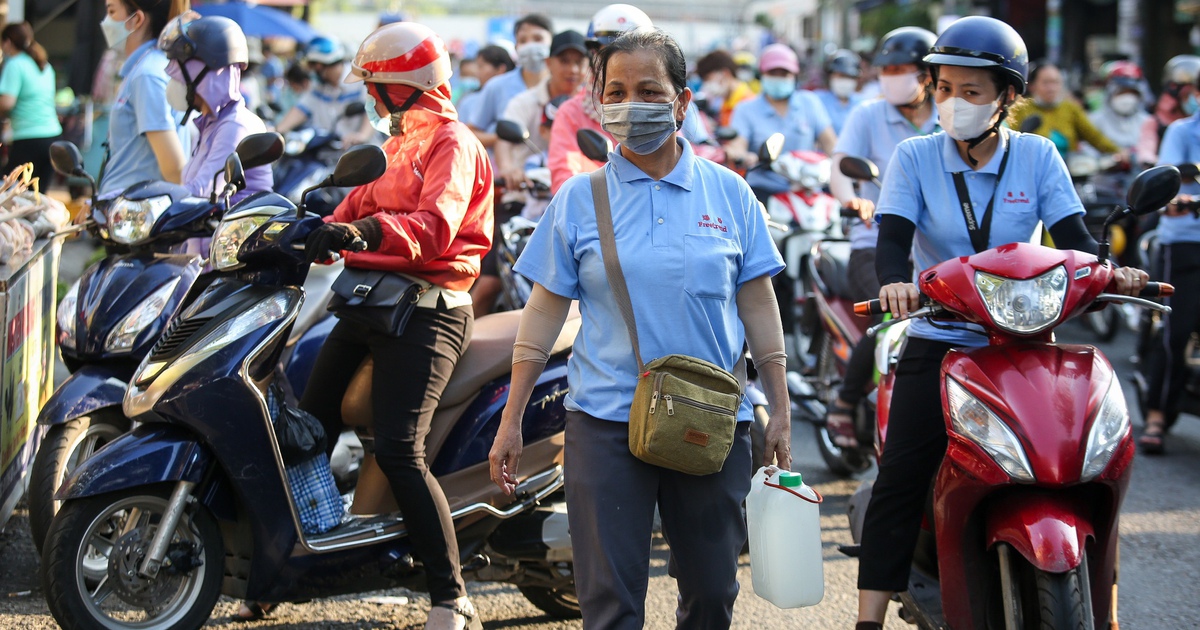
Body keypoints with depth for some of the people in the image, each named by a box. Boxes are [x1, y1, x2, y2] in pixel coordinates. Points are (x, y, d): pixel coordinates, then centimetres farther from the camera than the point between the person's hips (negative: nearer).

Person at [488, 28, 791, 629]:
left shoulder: (728, 193, 6)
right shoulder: (578, 198, 3)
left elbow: (758, 305, 8)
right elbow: (544, 311, 4)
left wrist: (779, 408, 5)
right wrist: (511, 420, 1)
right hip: (606, 423, -1)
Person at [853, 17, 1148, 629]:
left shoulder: (1037, 157, 4)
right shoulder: (914, 157, 1)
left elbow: (1072, 233, -3)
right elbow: (893, 234, -11)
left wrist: (1108, 271, -24)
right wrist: (896, 281, -33)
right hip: (938, 342, -1)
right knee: (899, 480, -10)